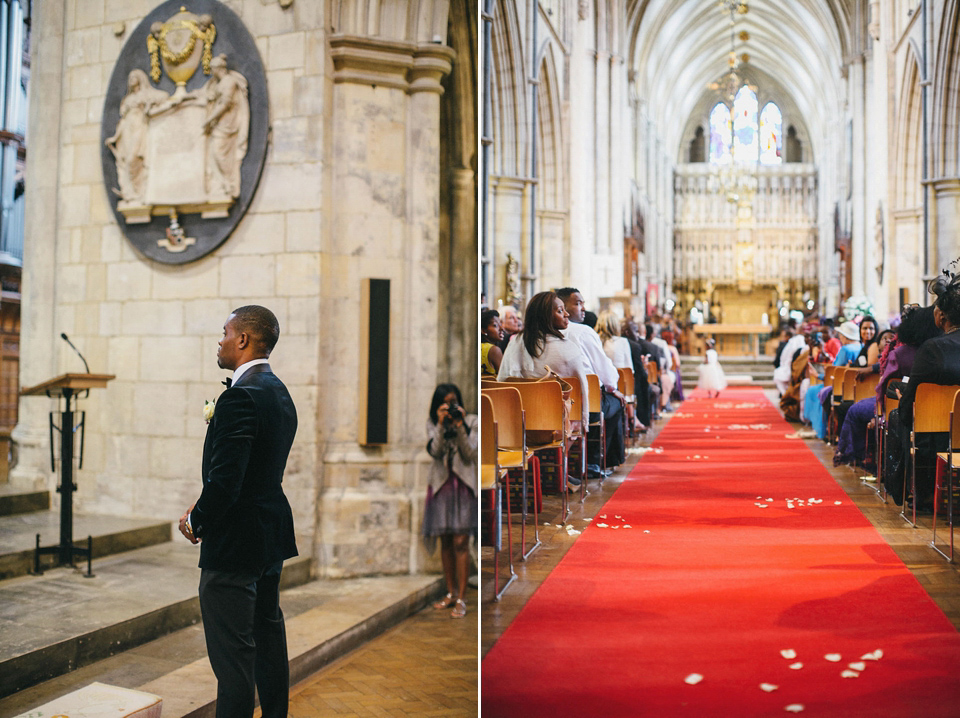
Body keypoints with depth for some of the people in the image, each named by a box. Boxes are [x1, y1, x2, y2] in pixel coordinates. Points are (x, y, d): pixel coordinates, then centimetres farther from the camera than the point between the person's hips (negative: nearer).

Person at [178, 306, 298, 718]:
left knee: (232, 654, 0)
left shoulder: (241, 396, -21)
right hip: (273, 536, 10)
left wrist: (195, 521, -8)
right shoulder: (279, 392, 9)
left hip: (235, 544, -10)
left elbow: (225, 480, -26)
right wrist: (204, 510, 11)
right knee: (268, 632, 22)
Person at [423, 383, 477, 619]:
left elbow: (470, 454, -9)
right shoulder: (432, 424, 7)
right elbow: (434, 451, -9)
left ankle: (461, 599, -2)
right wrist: (441, 424, -15)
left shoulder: (471, 421, 1)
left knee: (460, 542, -7)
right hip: (441, 484, 3)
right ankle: (451, 592, 22)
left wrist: (460, 426, -17)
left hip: (463, 484, -2)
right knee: (445, 542, 8)